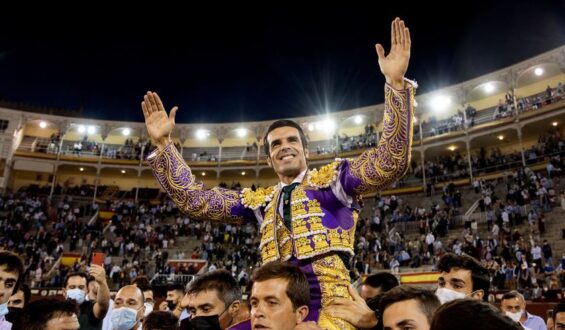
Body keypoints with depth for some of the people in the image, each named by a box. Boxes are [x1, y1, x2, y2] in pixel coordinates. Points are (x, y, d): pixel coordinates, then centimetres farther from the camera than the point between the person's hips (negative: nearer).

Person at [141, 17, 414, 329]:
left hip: (328, 304, -3)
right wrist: (162, 144, 8)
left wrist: (396, 83, -16)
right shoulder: (259, 200, 16)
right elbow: (195, 200, 14)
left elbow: (391, 162, -8)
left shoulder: (332, 179, 6)